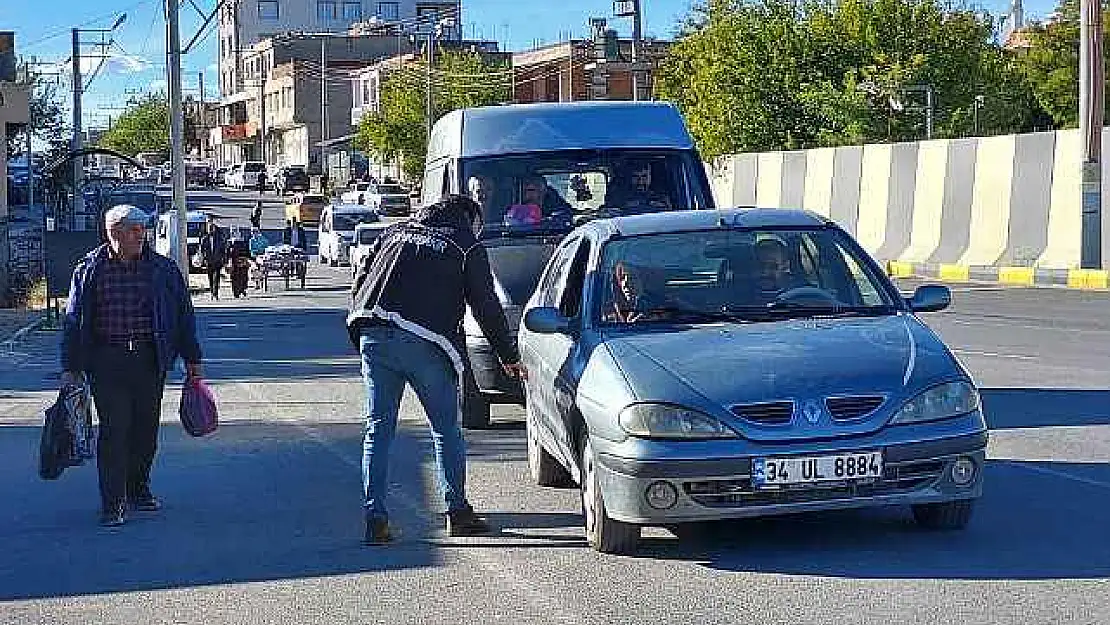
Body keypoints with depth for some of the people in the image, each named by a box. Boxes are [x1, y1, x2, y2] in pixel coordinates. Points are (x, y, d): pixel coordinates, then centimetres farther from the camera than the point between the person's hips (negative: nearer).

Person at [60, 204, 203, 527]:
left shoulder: (163, 269, 5)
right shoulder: (89, 270, 2)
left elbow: (184, 315, 11)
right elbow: (73, 321, 5)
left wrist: (192, 359, 10)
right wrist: (70, 367, 0)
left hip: (150, 360, 2)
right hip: (106, 361, -2)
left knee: (146, 428, 8)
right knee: (113, 430, -6)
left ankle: (138, 489, 26)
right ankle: (112, 503, -2)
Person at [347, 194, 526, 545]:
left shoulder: (396, 233, 24)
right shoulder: (468, 247, 11)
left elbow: (359, 282, 22)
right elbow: (487, 307, 11)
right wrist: (509, 356, 19)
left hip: (373, 336, 4)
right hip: (423, 343, -4)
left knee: (378, 428, 8)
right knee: (447, 428, 11)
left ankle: (375, 518, 3)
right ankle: (457, 512, 15)